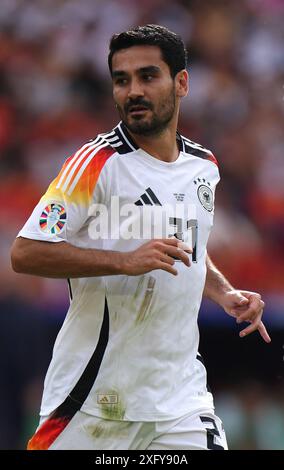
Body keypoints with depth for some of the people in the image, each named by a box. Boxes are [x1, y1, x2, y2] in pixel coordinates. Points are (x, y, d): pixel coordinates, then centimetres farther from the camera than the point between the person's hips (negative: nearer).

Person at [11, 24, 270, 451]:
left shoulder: (204, 165, 10)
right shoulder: (99, 162, -11)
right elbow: (25, 254, -17)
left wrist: (225, 294, 10)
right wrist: (126, 261, -24)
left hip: (181, 389, 5)